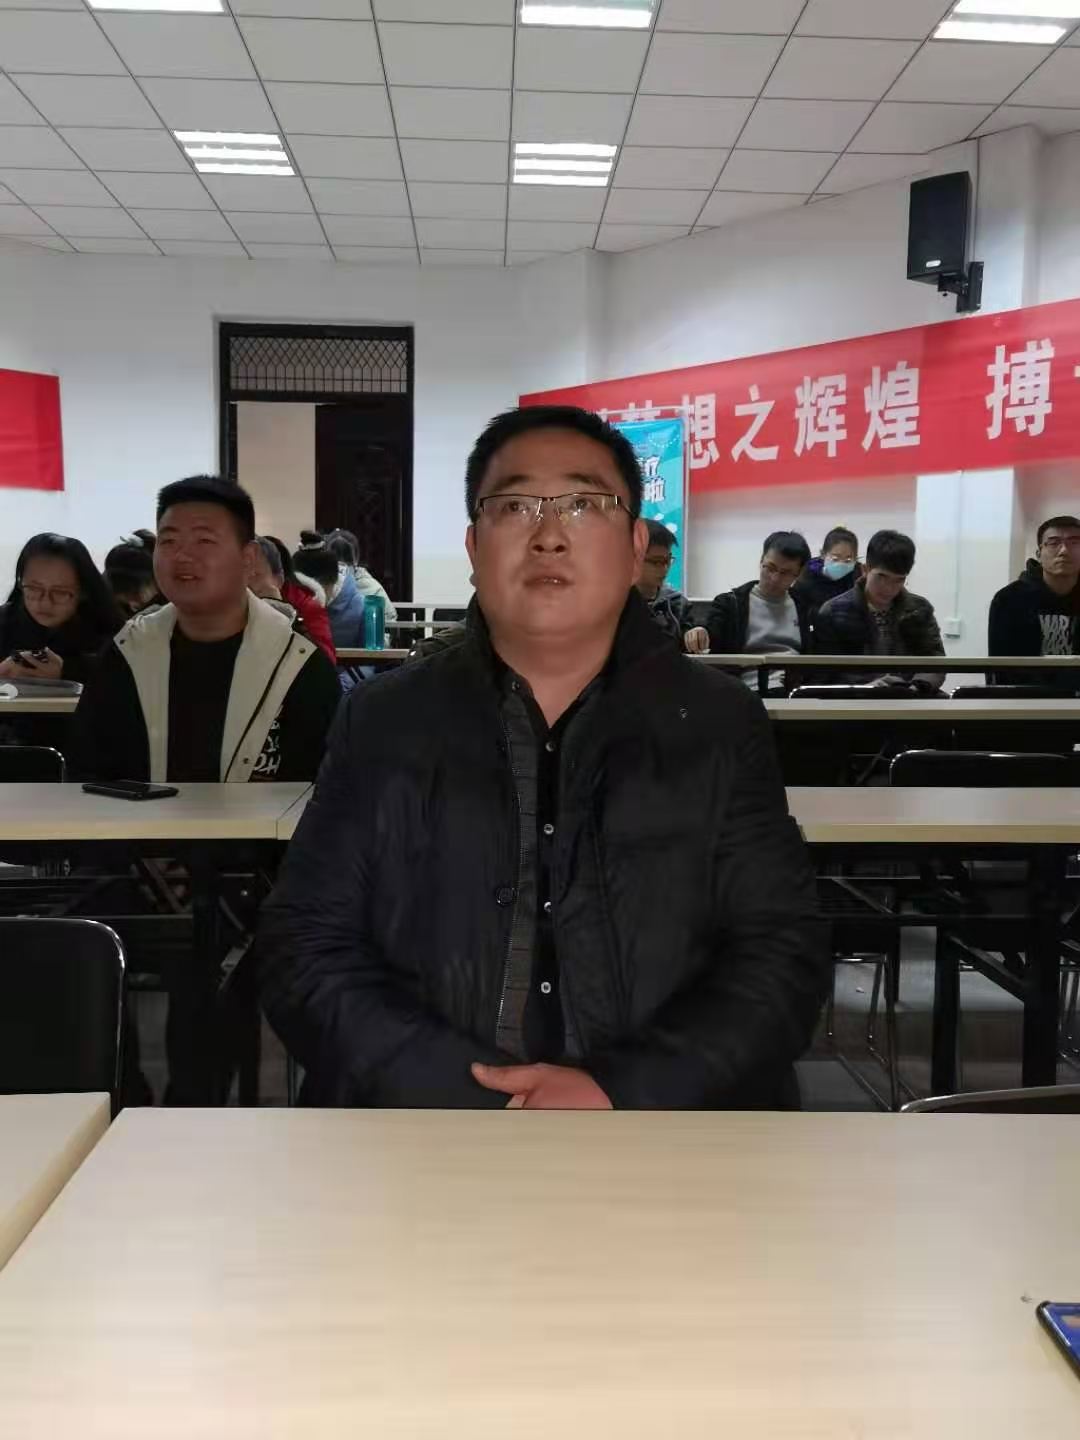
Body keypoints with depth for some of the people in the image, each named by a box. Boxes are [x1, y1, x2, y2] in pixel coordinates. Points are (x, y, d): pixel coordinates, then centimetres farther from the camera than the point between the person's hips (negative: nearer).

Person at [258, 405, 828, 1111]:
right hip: (425, 1114, 0)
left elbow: (783, 952, 0)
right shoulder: (381, 723, 6)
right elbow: (307, 947, 1)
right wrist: (466, 1102, -11)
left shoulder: (721, 724, 5)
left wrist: (623, 1097, -14)